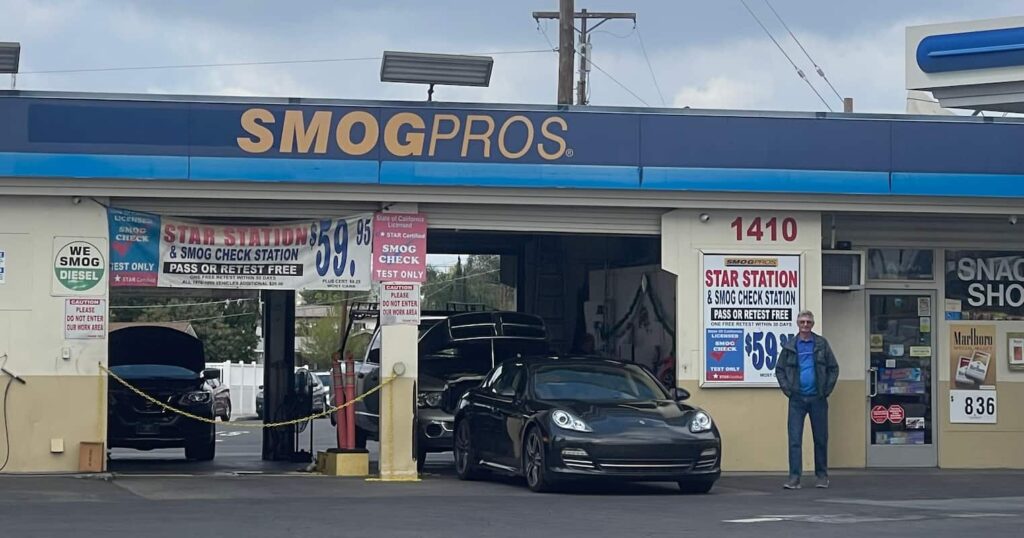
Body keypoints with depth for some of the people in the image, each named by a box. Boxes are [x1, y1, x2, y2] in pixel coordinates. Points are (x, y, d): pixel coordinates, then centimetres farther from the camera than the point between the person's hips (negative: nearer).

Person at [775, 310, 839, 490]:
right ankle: (794, 477, -5)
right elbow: (779, 370, 10)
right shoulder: (790, 346, 5)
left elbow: (833, 368, 4)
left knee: (821, 439, 7)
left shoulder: (821, 344, 3)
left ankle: (822, 476, 17)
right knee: (794, 439, -5)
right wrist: (787, 389, -1)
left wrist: (827, 389, -4)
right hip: (797, 399, 0)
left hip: (818, 398, 0)